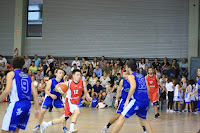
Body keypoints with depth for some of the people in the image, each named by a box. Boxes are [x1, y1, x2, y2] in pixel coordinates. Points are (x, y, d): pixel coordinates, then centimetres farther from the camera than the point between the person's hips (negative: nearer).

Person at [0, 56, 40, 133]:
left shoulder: (11, 74, 4)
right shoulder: (28, 76, 19)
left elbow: (7, 90, -11)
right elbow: (35, 94, 13)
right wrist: (37, 109, 16)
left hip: (16, 104, -6)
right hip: (27, 105, 6)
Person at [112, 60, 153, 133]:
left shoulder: (131, 76, -2)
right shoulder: (141, 75, 19)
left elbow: (133, 87, -22)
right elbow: (147, 89, 21)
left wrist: (127, 100, -20)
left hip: (137, 101, -7)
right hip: (146, 101, 7)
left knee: (122, 118, -1)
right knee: (143, 119, 27)